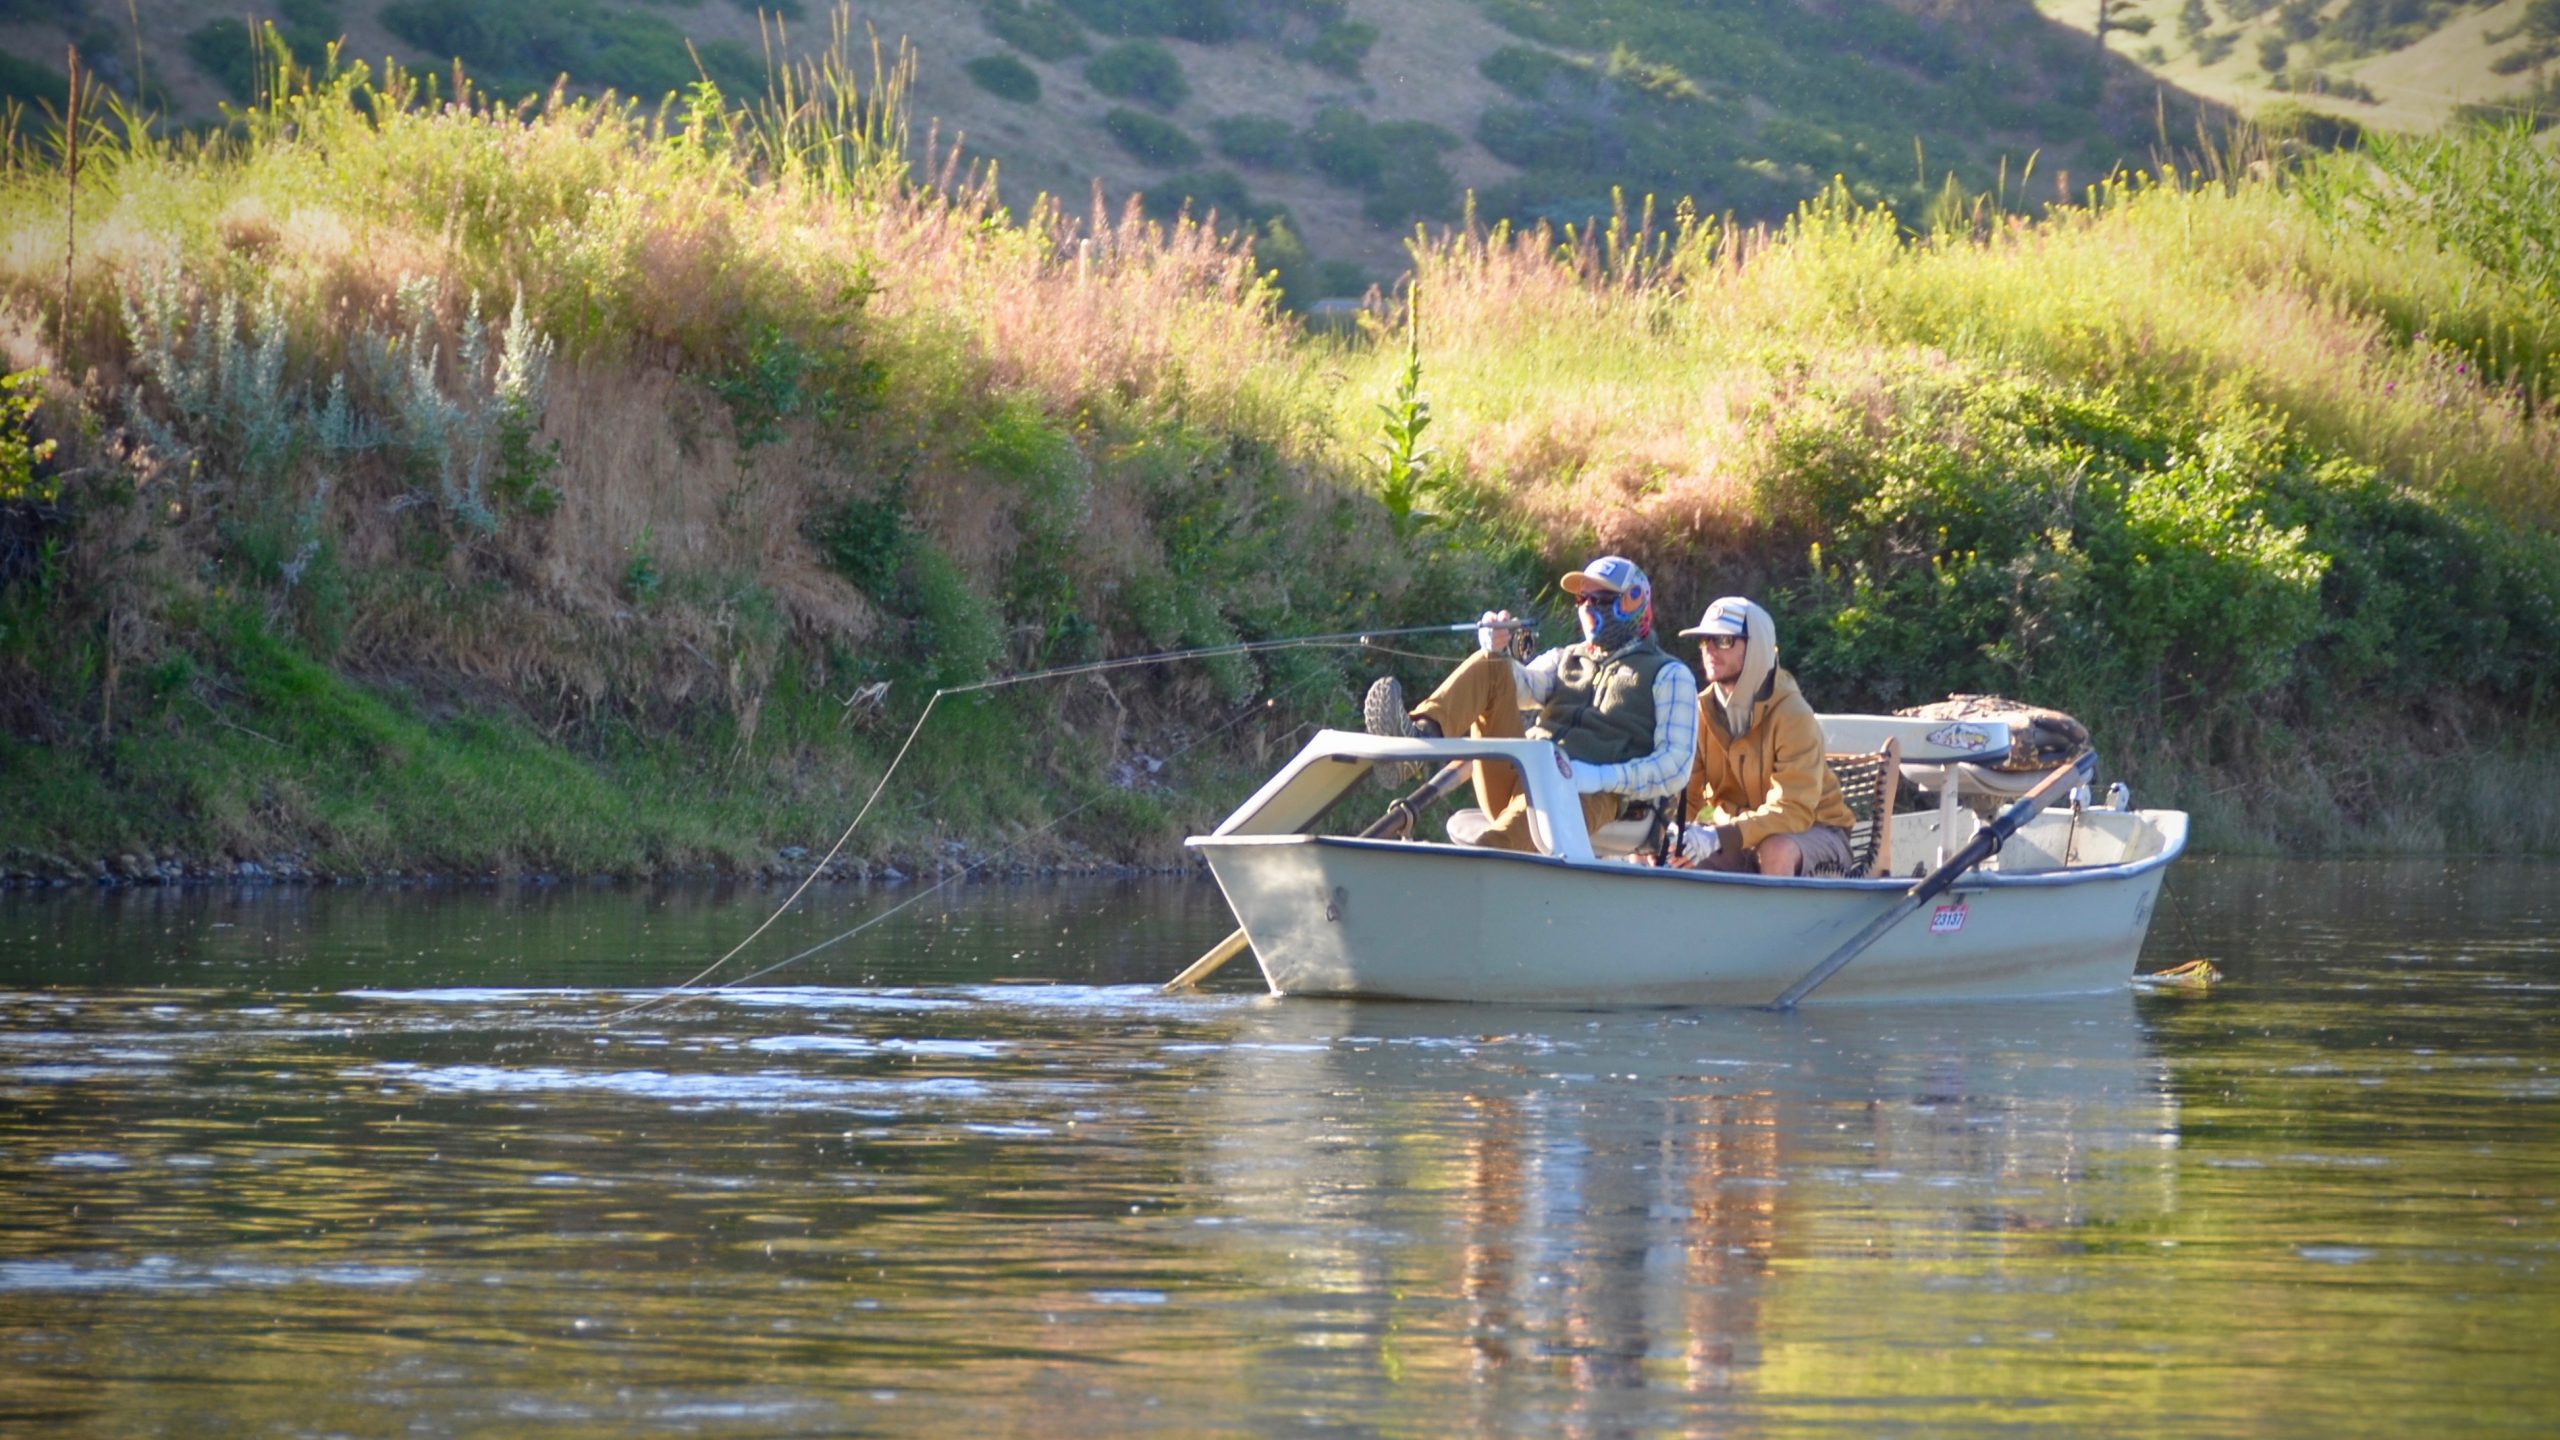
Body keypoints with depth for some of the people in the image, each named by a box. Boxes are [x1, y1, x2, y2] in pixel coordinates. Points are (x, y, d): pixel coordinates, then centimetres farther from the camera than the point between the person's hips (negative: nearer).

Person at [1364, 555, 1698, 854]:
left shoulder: (1668, 676, 13)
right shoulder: (1566, 659, 30)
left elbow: (1675, 768, 0)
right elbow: (1526, 684, 7)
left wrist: (1600, 778, -15)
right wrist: (1499, 652, -16)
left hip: (1590, 797, -5)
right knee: (1490, 669, -7)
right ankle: (1422, 733, -36)